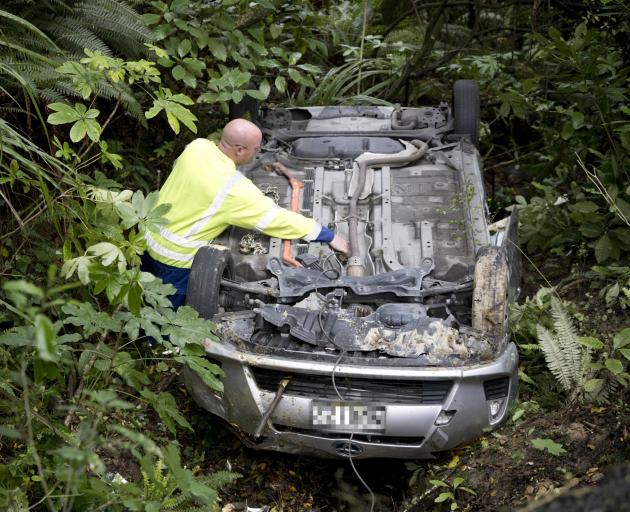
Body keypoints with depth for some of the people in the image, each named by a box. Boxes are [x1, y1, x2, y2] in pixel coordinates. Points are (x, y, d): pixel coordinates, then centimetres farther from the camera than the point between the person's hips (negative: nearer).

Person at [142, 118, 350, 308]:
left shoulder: (197, 146, -12)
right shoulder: (233, 188, -31)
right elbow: (277, 218, -27)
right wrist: (330, 236, -20)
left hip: (151, 234, 7)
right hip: (175, 255, -7)